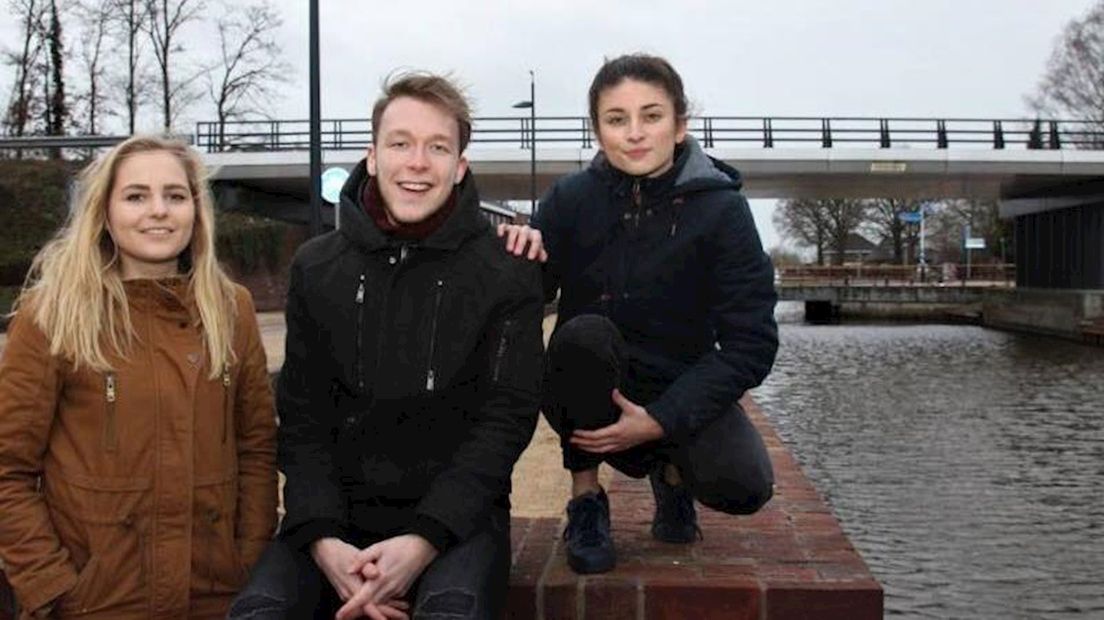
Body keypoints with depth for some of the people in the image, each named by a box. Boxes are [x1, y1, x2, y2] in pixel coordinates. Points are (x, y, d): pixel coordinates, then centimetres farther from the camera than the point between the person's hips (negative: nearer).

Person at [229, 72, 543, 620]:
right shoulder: (317, 268, 7)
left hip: (457, 512, -2)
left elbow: (505, 418, -5)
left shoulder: (508, 274, 0)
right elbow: (303, 419, 5)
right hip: (338, 513, 2)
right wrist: (324, 540, -12)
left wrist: (423, 541, -17)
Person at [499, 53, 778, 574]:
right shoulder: (572, 198, -7)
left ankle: (671, 471, 11)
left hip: (680, 394, 0)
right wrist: (520, 251, -28)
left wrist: (659, 420, -21)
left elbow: (751, 343, -13)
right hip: (589, 396, 1)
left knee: (743, 485, -27)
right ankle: (585, 498, -8)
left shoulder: (720, 209, -10)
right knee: (584, 333, -31)